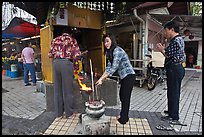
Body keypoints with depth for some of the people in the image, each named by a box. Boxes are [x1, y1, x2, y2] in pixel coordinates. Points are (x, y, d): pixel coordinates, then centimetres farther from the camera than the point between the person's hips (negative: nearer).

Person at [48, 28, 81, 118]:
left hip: (56, 62, 4)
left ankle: (58, 112, 22)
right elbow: (77, 54, -4)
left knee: (57, 88, 12)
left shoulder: (56, 39, 15)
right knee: (67, 89, 5)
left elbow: (50, 54, 9)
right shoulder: (72, 40, 6)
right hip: (66, 63, -3)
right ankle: (68, 112, 16)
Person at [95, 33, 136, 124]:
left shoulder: (117, 50, -21)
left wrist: (102, 79, -25)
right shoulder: (109, 52, 9)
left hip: (129, 76, -9)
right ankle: (123, 115, 33)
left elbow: (113, 68, -26)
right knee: (122, 96, 16)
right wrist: (101, 78, -5)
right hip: (124, 76, 9)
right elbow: (108, 67, 4)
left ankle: (123, 119, 13)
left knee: (125, 97, -2)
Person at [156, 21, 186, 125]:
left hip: (174, 70, -11)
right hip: (174, 69, 11)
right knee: (172, 92, 20)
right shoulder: (176, 40, 17)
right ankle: (171, 111, 36)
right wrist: (164, 48, 9)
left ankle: (174, 118, 8)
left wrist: (162, 50, -6)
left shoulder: (177, 40, -15)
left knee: (173, 93, -3)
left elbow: (171, 57, -19)